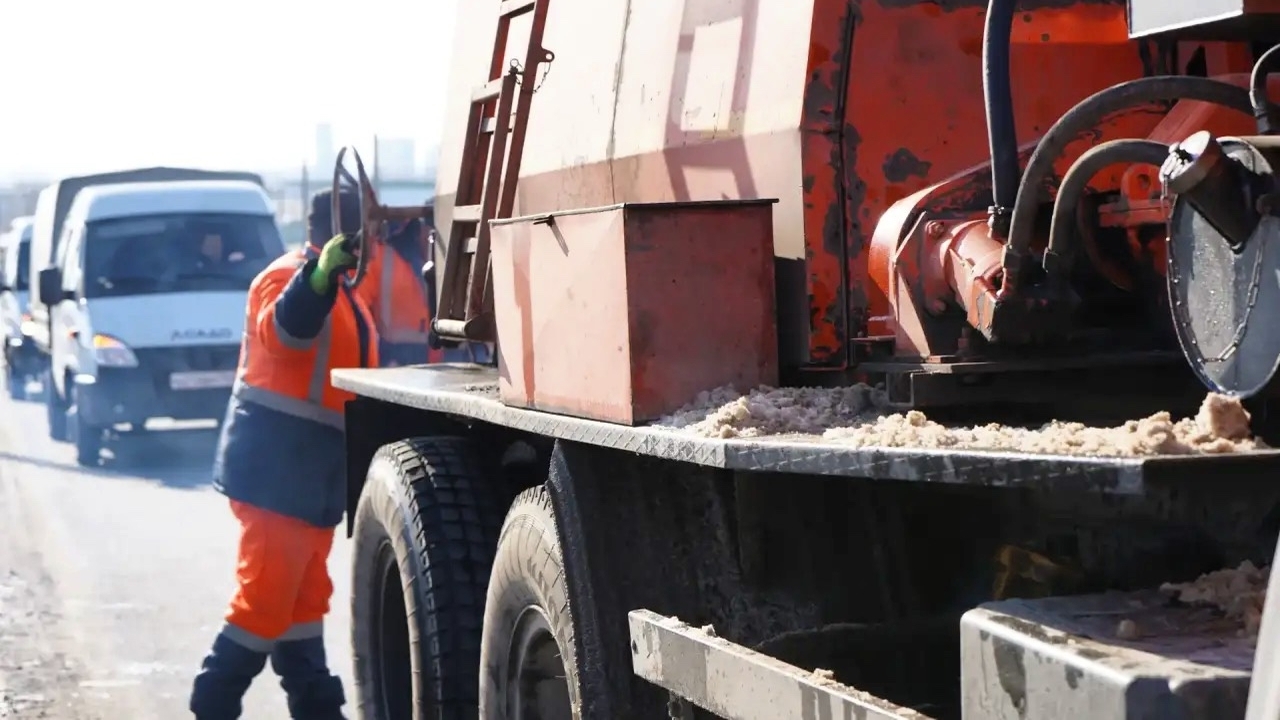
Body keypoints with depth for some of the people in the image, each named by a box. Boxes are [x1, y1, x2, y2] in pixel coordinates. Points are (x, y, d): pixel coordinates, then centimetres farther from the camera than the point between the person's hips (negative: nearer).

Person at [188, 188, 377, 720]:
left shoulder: (337, 289, 17)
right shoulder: (288, 277, -14)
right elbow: (284, 329, -38)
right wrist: (320, 274, -54)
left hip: (311, 466, 10)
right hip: (276, 464, -10)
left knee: (306, 592, 16)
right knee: (267, 593, -11)